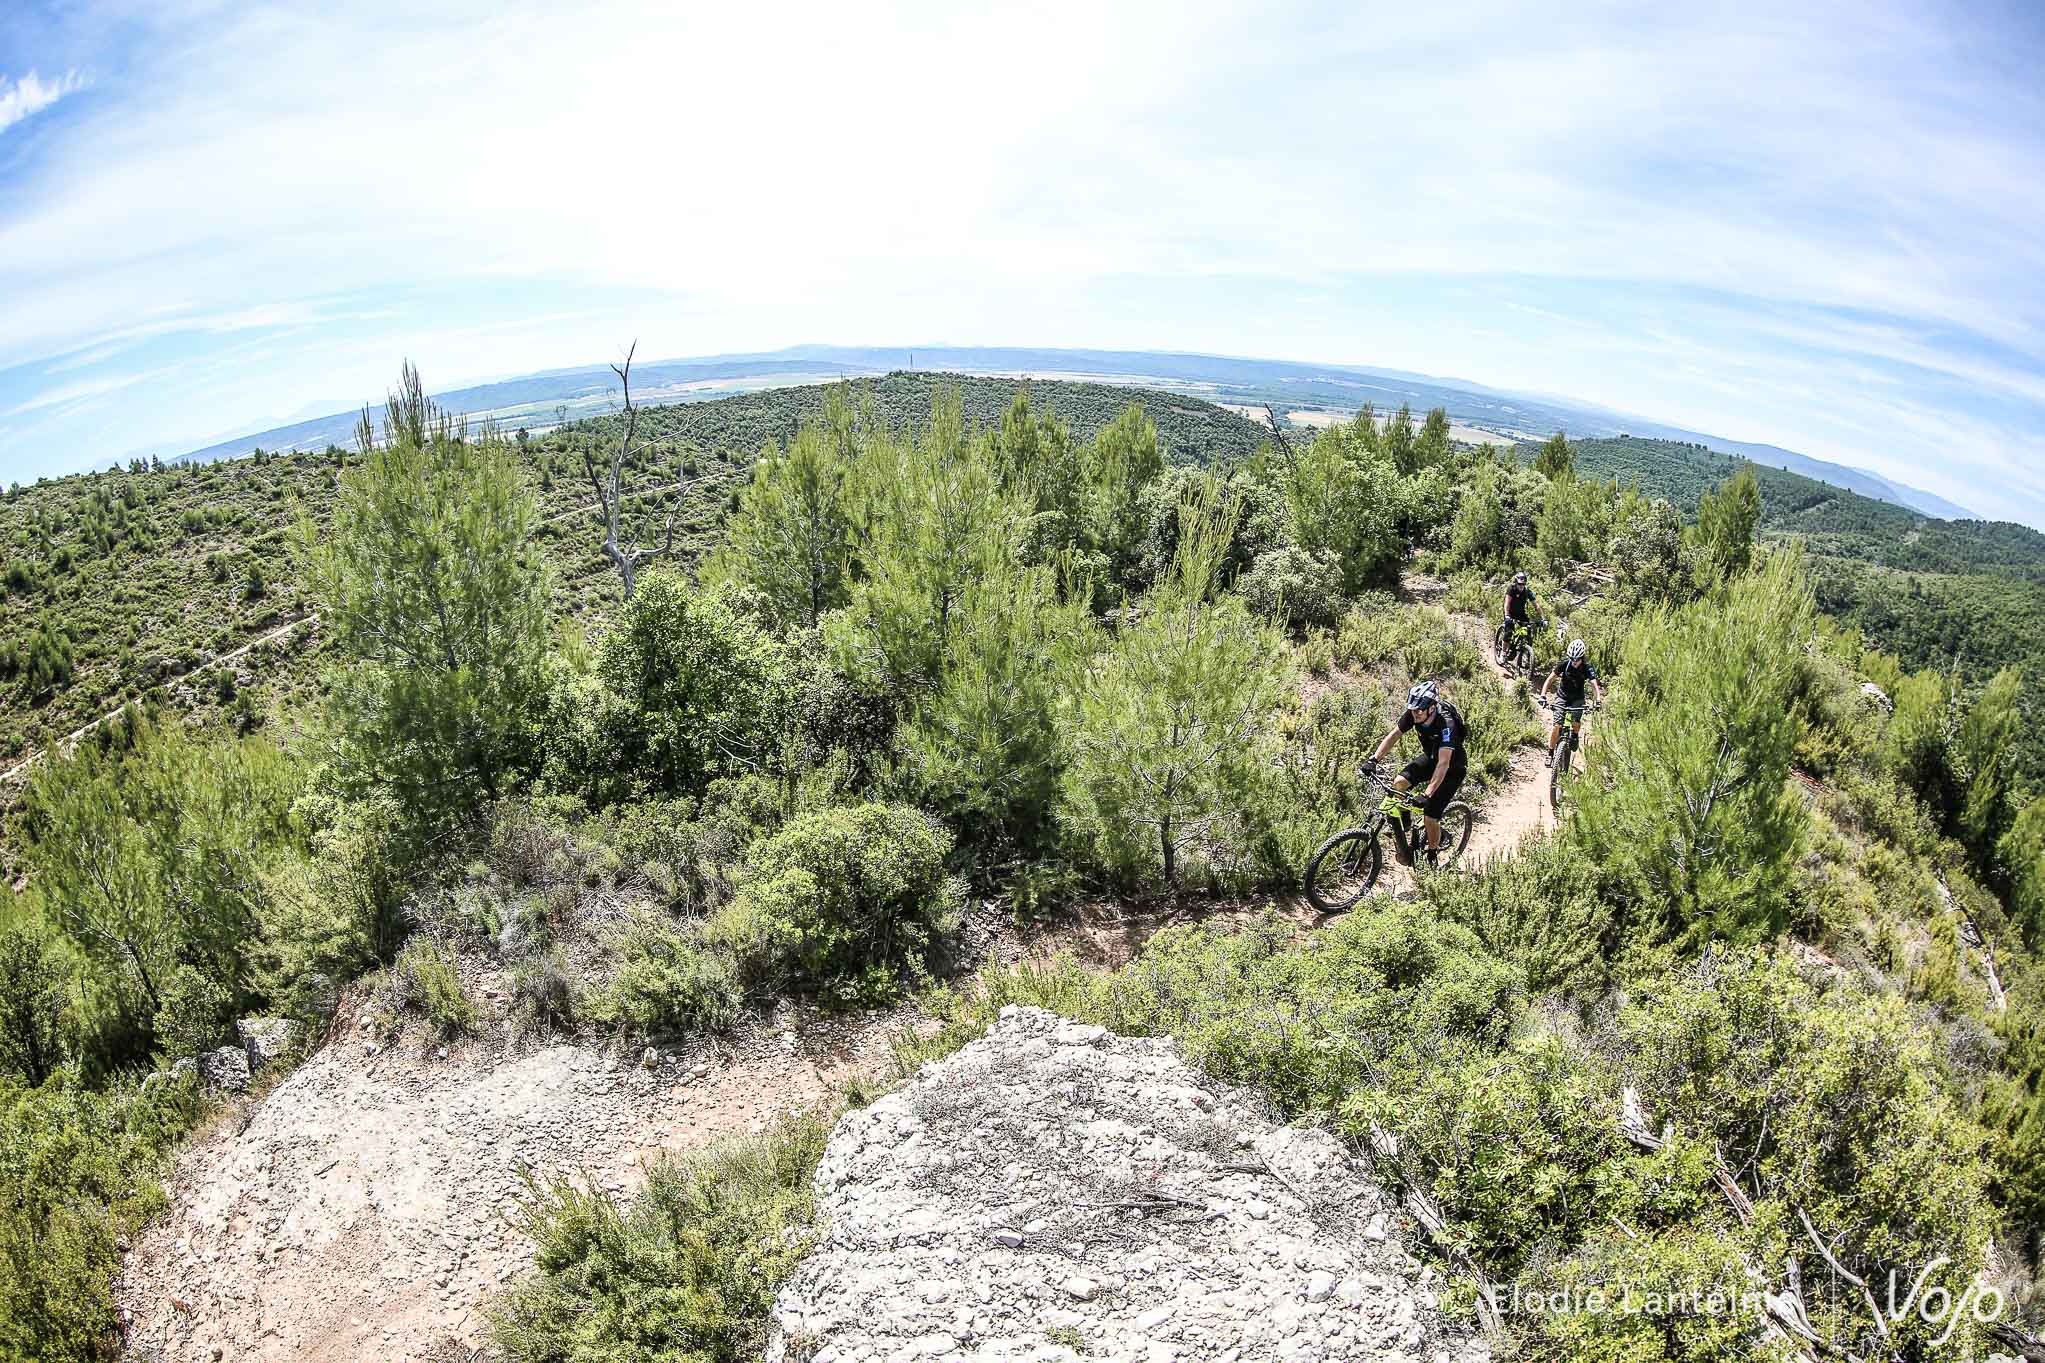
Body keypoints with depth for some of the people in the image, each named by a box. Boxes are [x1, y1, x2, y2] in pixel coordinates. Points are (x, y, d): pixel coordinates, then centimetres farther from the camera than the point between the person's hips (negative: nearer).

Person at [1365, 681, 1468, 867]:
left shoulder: (1447, 724, -37)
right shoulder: (1412, 714, -21)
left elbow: (1444, 763, -43)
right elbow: (1393, 735, -11)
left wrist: (1427, 794, -50)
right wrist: (1374, 759, -24)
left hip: (1453, 766, -6)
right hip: (1430, 757, 6)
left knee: (1430, 816, -12)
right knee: (1399, 783, -19)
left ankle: (1432, 855, 14)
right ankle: (1400, 833, 0)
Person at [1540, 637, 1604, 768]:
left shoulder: (1587, 668, -18)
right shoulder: (1564, 664, -18)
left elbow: (1594, 684, -29)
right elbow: (1550, 679, -16)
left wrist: (1598, 699, -46)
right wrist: (1543, 695, -29)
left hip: (1577, 699, 0)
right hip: (1563, 698, 0)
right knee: (1555, 726, -12)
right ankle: (1550, 753, 1)